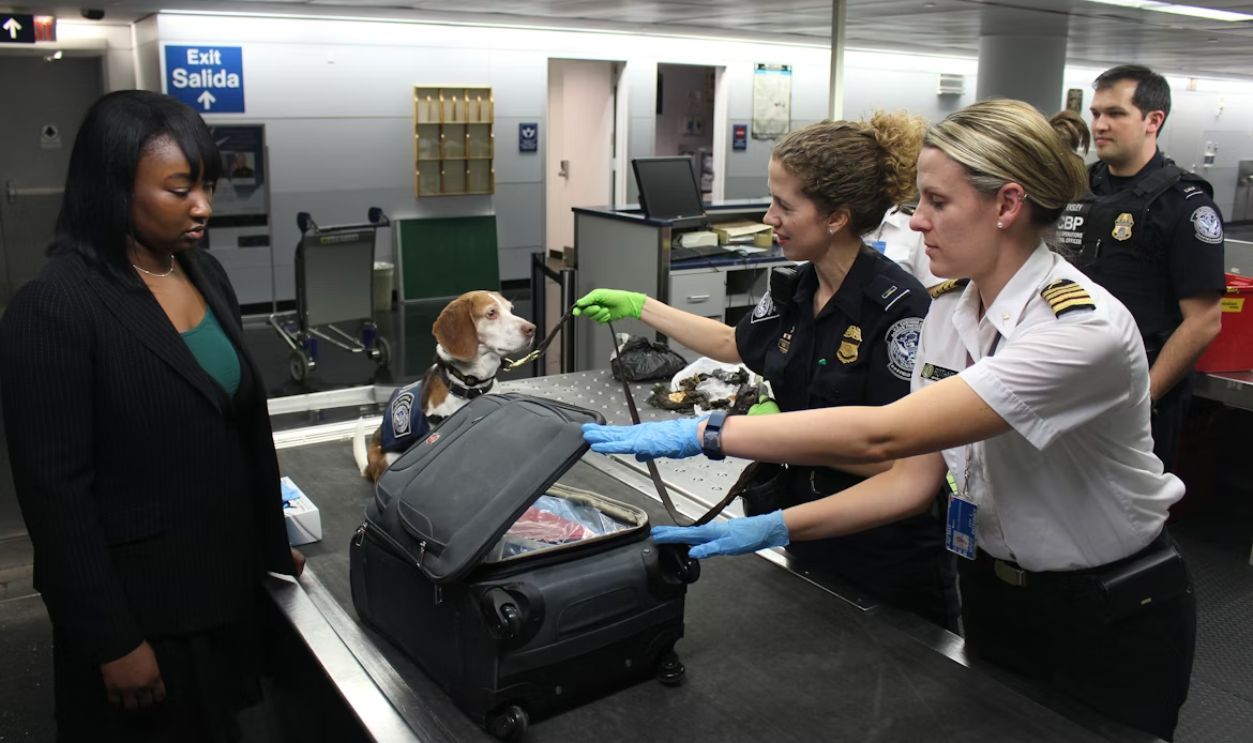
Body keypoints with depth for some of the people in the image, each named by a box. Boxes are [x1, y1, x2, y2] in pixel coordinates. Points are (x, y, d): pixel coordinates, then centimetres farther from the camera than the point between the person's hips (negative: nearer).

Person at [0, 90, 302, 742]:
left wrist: (273, 542, 14)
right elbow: (55, 491, -18)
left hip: (227, 583, 6)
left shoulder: (206, 275, 3)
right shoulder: (53, 307, -19)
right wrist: (113, 642, -15)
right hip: (138, 605, -6)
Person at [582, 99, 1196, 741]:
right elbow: (914, 479, -5)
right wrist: (773, 528, -15)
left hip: (1108, 623, -6)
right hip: (994, 597, 6)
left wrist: (702, 433, -37)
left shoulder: (1084, 327, -30)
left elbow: (881, 433, -39)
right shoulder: (949, 311, -6)